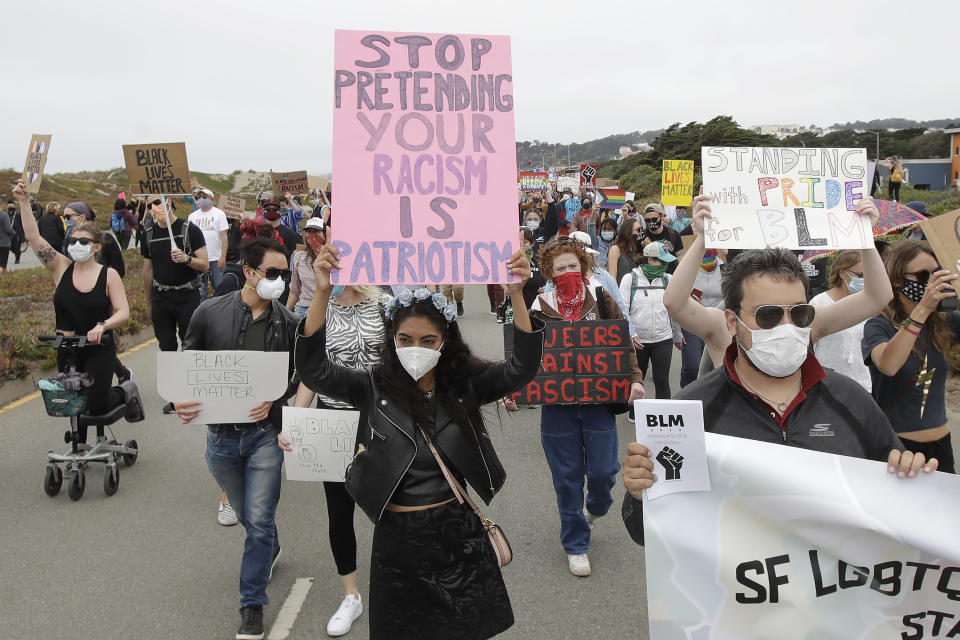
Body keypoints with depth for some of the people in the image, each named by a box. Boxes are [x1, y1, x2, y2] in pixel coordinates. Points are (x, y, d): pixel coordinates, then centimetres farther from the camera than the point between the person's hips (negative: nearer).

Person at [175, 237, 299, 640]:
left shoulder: (287, 323, -5)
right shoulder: (209, 313, -6)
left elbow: (297, 376, 2)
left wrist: (274, 400, -17)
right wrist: (182, 400, -17)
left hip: (265, 433, -1)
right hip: (220, 435, 2)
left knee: (259, 521, -2)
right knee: (247, 514, 20)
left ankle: (252, 605, 14)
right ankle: (271, 549, 52)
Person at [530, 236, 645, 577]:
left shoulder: (601, 301, 0)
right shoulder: (540, 307, -2)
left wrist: (635, 378, -8)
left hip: (599, 402, 0)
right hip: (557, 407, 0)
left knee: (602, 471, 3)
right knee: (567, 477, 7)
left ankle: (595, 507, 40)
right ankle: (575, 544, 24)